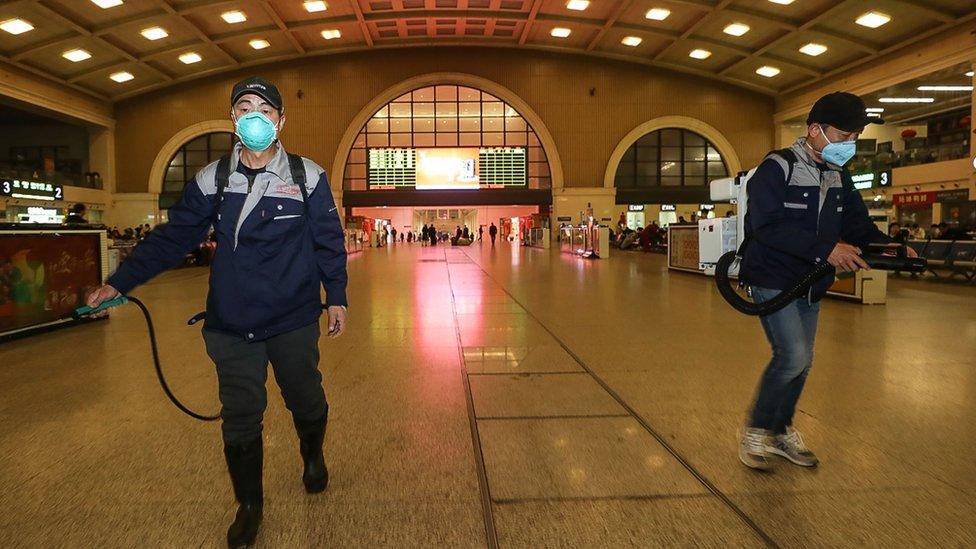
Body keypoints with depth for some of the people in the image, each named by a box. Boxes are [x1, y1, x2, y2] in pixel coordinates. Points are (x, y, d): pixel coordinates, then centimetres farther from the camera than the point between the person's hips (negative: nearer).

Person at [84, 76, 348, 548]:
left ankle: (313, 456, 48)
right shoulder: (211, 180, 1)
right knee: (239, 419, 6)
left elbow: (329, 242, 2)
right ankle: (249, 505, 28)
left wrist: (336, 297, 3)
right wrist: (119, 283, -1)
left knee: (306, 402, 15)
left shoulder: (308, 177, -3)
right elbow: (171, 238, 4)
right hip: (231, 328, 1)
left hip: (294, 322, -1)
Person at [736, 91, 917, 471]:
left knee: (801, 361, 13)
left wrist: (885, 245, -12)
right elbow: (767, 225, -25)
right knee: (792, 357, -16)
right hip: (773, 280, -8)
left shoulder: (839, 176, 10)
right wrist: (824, 248, -31)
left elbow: (857, 224, 9)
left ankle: (782, 431, 30)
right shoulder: (778, 168, -14)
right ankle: (756, 430, 3)